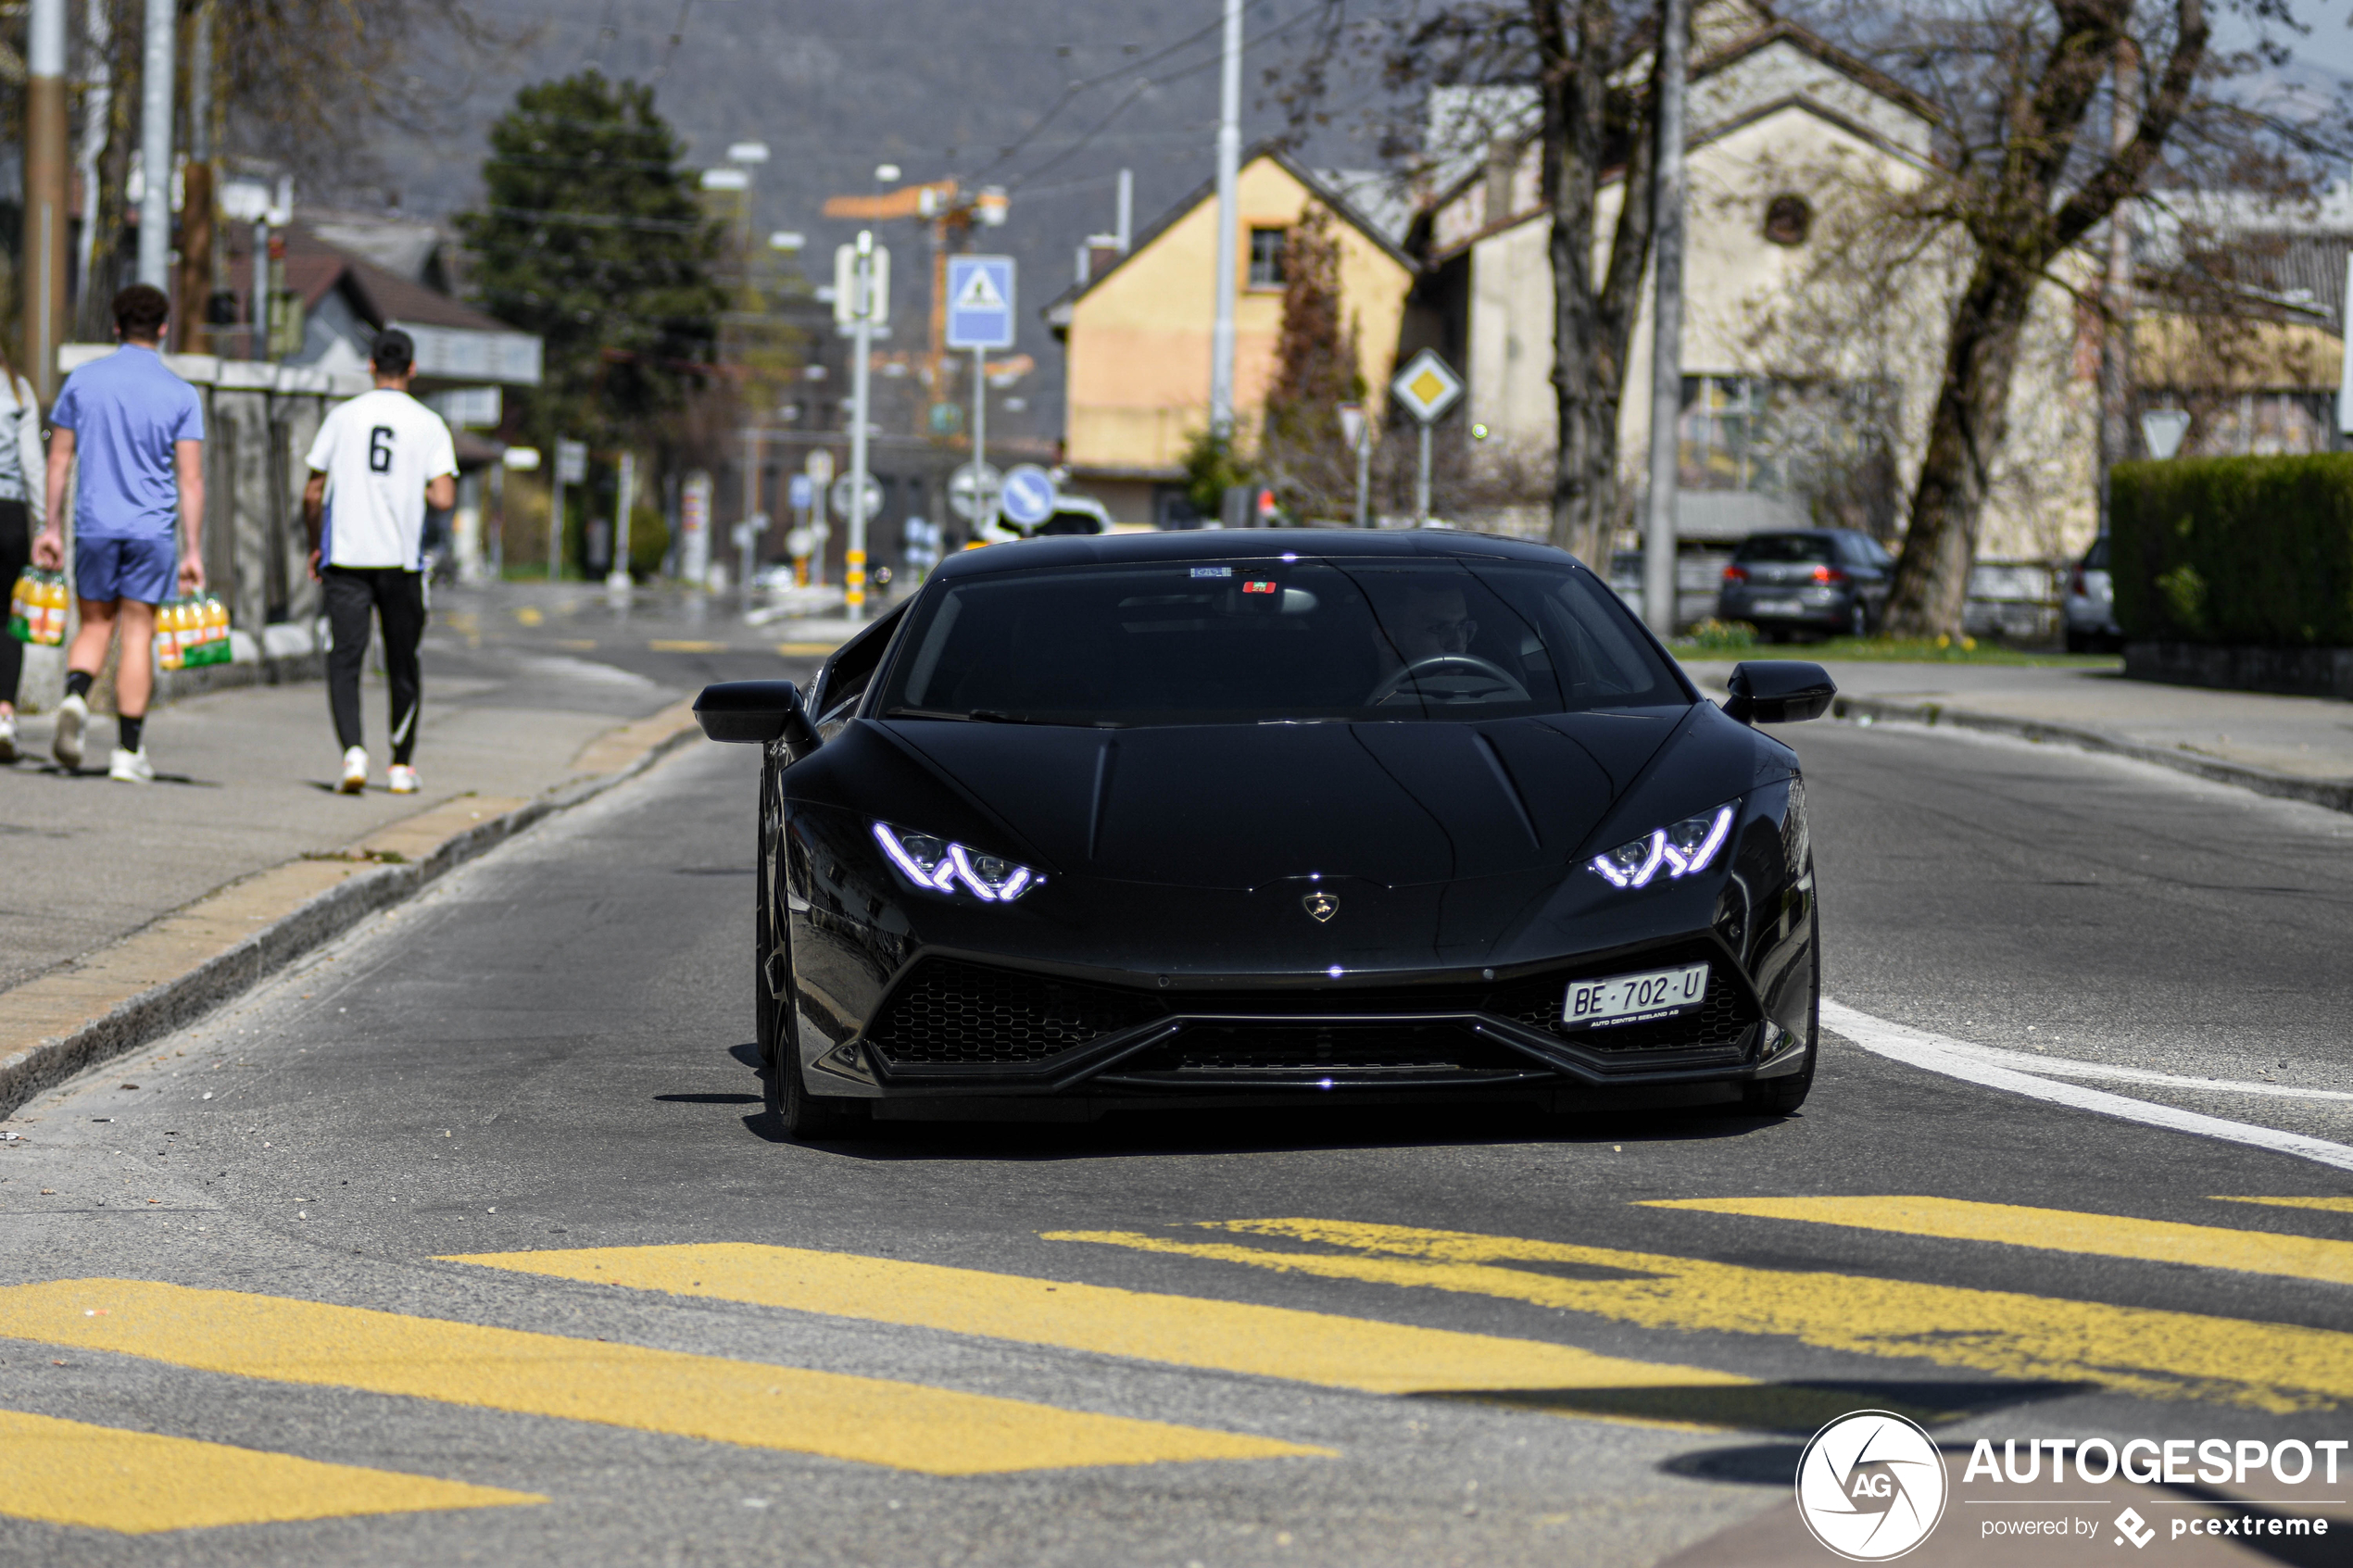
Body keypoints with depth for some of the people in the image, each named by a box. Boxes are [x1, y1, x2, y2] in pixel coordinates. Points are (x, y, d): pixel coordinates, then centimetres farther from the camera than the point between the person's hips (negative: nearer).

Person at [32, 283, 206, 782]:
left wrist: (51, 526, 12)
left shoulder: (83, 381, 3)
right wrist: (193, 550, -1)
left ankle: (75, 696, -17)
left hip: (94, 526, 1)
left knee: (95, 626, 14)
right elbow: (190, 479, -4)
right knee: (137, 633, 4)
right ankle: (129, 751, 3)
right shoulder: (180, 395, -2)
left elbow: (59, 457, 6)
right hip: (151, 529, -1)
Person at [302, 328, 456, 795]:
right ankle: (402, 766, 22)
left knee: (344, 660, -2)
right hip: (402, 559, 0)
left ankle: (353, 751, -23)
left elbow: (313, 494, 5)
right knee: (402, 665, 14)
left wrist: (316, 546, 20)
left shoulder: (343, 417, 3)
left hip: (346, 558, 0)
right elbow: (444, 498, -10)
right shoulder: (429, 424, -1)